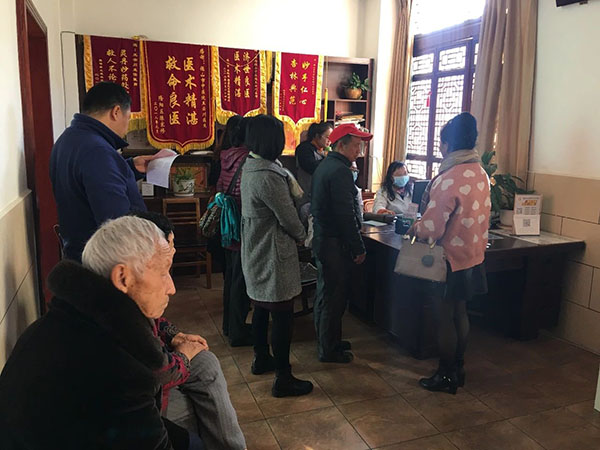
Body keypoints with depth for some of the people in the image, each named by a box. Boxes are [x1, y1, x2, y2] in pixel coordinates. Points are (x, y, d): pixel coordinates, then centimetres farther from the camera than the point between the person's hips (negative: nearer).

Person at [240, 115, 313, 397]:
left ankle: (261, 359, 39)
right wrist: (302, 235, -1)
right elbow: (288, 218, -17)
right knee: (282, 316, 0)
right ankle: (283, 379, 11)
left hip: (255, 253, 10)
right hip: (273, 256, -10)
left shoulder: (249, 167, 6)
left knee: (262, 308, 22)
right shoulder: (268, 176, -25)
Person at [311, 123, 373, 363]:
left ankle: (328, 341, 34)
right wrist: (359, 248, -16)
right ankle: (329, 350, 14)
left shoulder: (325, 166, 13)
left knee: (325, 294, 19)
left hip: (322, 238, 11)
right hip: (335, 244, -11)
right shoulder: (340, 171, -20)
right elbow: (346, 216, -23)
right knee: (333, 297, 1)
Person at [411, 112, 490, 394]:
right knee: (460, 313, 19)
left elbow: (431, 227, -25)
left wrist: (414, 229, -3)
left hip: (450, 258, -8)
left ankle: (446, 377, 20)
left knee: (444, 318, 6)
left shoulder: (451, 178, -23)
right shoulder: (481, 174, 4)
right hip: (472, 255, 8)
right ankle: (458, 369, 33)